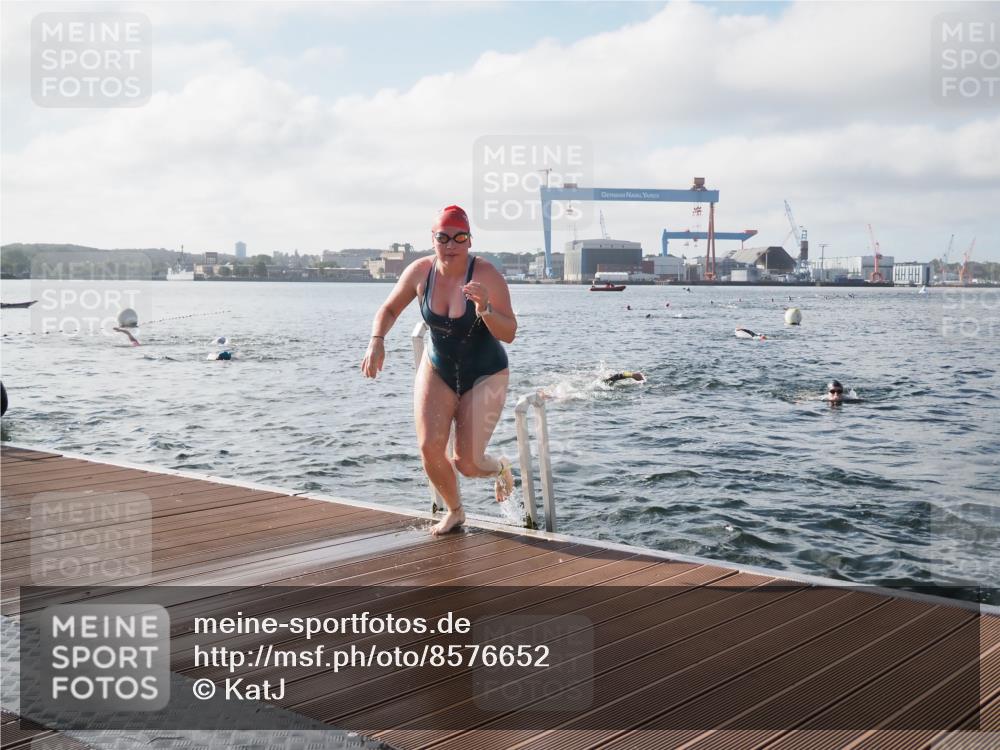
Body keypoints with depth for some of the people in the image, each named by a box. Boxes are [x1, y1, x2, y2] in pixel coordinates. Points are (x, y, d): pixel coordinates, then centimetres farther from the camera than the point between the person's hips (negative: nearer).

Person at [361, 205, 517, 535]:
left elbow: (509, 334, -24)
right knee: (430, 447, -11)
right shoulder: (420, 271, -12)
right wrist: (377, 340, -15)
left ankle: (501, 468, 32)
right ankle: (454, 511, 18)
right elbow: (389, 309, 3)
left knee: (467, 463, -7)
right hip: (437, 371, 3)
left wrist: (485, 309, -41)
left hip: (484, 375, -3)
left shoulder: (486, 275, -23)